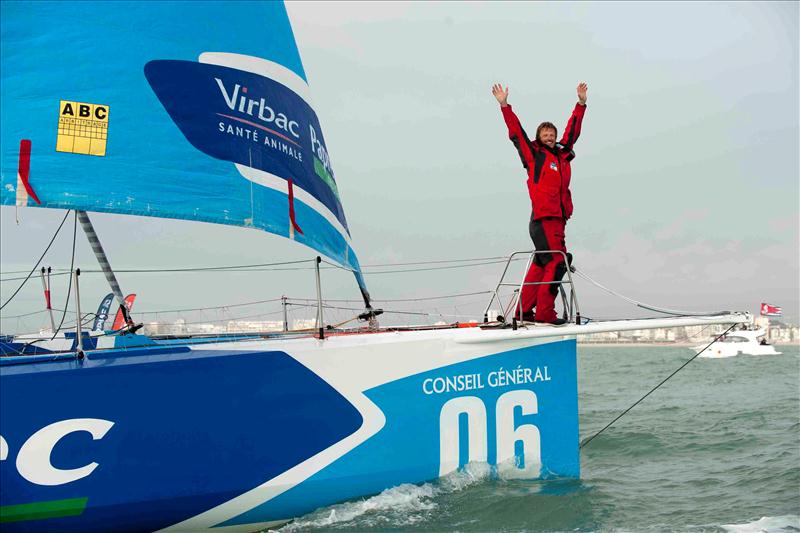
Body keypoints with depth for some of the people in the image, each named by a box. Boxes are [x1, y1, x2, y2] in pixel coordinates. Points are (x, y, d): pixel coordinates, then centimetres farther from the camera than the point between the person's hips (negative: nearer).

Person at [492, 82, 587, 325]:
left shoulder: (563, 155, 17)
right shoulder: (533, 154, 3)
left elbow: (572, 130, 29)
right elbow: (516, 132, 2)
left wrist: (581, 103, 34)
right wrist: (505, 106, -2)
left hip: (557, 218, 7)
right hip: (543, 218, -7)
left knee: (541, 264, 9)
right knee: (557, 263, -13)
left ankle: (524, 311, 15)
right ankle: (545, 313, -12)